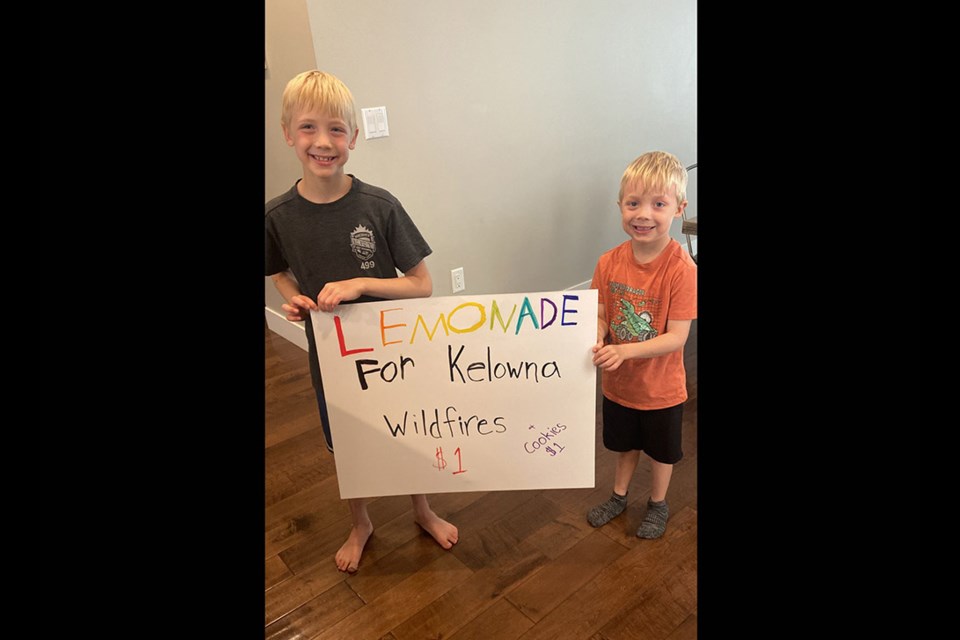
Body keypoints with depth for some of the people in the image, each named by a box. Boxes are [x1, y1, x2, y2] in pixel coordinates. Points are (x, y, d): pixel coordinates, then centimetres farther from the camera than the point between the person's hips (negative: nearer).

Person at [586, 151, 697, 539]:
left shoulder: (682, 268, -25)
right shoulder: (609, 262, -12)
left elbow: (676, 337, -24)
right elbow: (601, 315, -3)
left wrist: (624, 351, -34)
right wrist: (596, 340, -24)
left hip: (660, 387, -3)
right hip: (618, 381, 3)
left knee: (661, 450, 21)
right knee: (625, 444, 26)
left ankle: (658, 505, 48)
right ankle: (619, 497, 51)